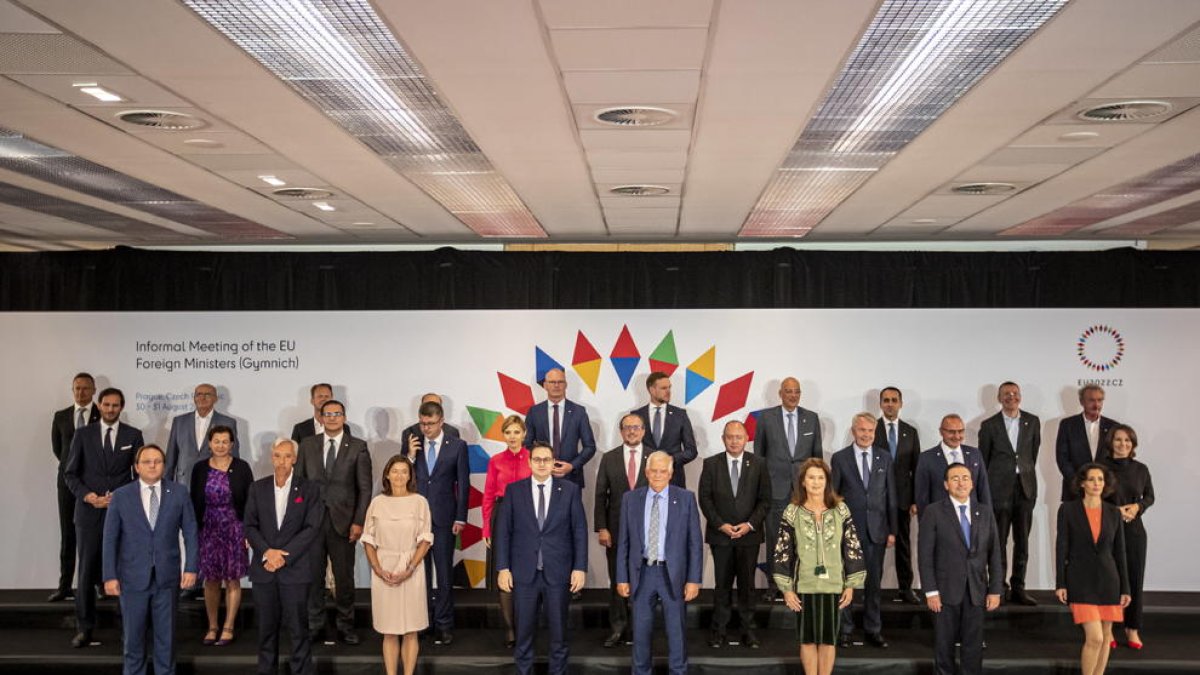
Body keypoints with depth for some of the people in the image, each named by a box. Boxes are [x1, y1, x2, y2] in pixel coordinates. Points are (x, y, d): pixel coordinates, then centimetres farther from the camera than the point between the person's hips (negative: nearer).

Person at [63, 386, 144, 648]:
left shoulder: (133, 435, 6)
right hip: (89, 510, 0)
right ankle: (84, 628, 10)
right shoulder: (83, 434, 6)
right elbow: (70, 473, 6)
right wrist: (87, 496, -9)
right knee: (86, 570, 2)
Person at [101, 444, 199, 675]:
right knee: (133, 636, 9)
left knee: (166, 634, 10)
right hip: (133, 578, 0)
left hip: (167, 577, 0)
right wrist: (110, 576, -5)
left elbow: (190, 532, 2)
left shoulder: (178, 493, 0)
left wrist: (190, 567, -4)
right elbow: (110, 538, 0)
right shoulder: (121, 496, -1)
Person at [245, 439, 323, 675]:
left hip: (295, 568, -2)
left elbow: (312, 528, -6)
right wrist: (267, 552, -12)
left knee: (298, 627, 0)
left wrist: (284, 556, -12)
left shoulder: (310, 489, 0)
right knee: (266, 627, 8)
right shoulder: (258, 488, 9)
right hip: (263, 567, 3)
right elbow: (250, 526, 4)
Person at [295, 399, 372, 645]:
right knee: (313, 575, 7)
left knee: (344, 576, 5)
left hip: (343, 520, -1)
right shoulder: (307, 445, 8)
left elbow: (365, 488, -1)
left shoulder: (358, 447, 1)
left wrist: (358, 522, -7)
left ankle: (346, 626, 18)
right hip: (311, 520, 2)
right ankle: (314, 624, 21)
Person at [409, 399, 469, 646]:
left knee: (444, 573, 2)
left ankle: (443, 624, 11)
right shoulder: (412, 445, 4)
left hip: (443, 517, -2)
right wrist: (410, 456, -12)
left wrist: (460, 518, -4)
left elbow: (463, 484, -1)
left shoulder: (457, 446, -2)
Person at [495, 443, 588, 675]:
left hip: (558, 572, 0)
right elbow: (503, 531, 2)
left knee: (559, 630, 9)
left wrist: (580, 568, -4)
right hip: (524, 573, 0)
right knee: (524, 631, 8)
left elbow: (580, 531, 1)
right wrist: (503, 568, -3)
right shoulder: (514, 490, 2)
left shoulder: (570, 490, 1)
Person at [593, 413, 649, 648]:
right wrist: (601, 528, -5)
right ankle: (617, 629, 17)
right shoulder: (609, 459, 4)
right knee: (617, 581, 6)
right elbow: (600, 496, 2)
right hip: (616, 529, 1)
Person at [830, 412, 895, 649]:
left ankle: (873, 629, 22)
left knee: (874, 581, 9)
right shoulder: (840, 458, -1)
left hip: (876, 530, 2)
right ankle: (844, 629, 17)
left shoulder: (884, 458, 6)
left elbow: (891, 496, 7)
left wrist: (892, 530, 4)